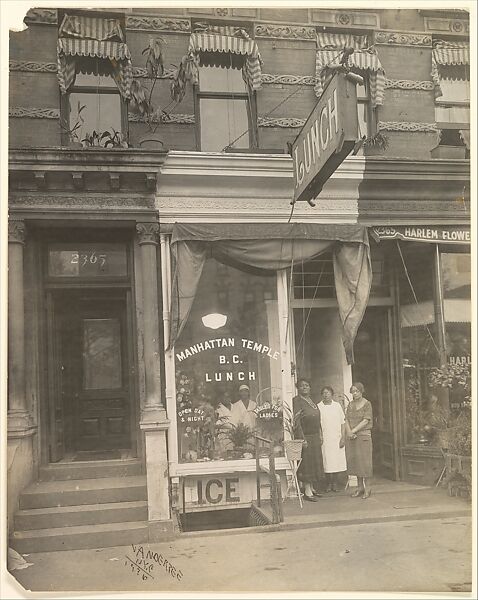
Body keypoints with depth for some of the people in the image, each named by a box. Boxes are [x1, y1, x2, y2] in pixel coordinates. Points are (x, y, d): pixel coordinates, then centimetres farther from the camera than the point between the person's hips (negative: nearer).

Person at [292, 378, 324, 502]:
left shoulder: (311, 401, 13)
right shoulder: (297, 401, -12)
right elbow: (296, 422, -17)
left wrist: (320, 436, 14)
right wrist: (302, 439, -21)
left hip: (315, 437, 8)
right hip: (305, 437, -8)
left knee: (314, 462, 12)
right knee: (306, 462, -4)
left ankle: (312, 488, 21)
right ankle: (307, 491, 2)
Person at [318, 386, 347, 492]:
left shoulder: (337, 405, 6)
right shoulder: (318, 407, 1)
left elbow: (342, 422, 6)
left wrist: (343, 437, -1)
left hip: (337, 438, 1)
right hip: (324, 439, -1)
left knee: (337, 461, 2)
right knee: (326, 461, -1)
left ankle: (335, 483, 15)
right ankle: (329, 483, 11)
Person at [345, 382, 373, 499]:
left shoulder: (367, 404, -2)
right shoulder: (350, 405, 13)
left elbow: (365, 421, -10)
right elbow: (346, 420, 7)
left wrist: (354, 430, -14)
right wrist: (349, 432, -9)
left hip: (363, 435, -5)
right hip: (351, 437, 5)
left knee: (364, 461, -4)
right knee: (354, 461, 6)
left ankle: (367, 488, 4)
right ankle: (360, 487, 15)